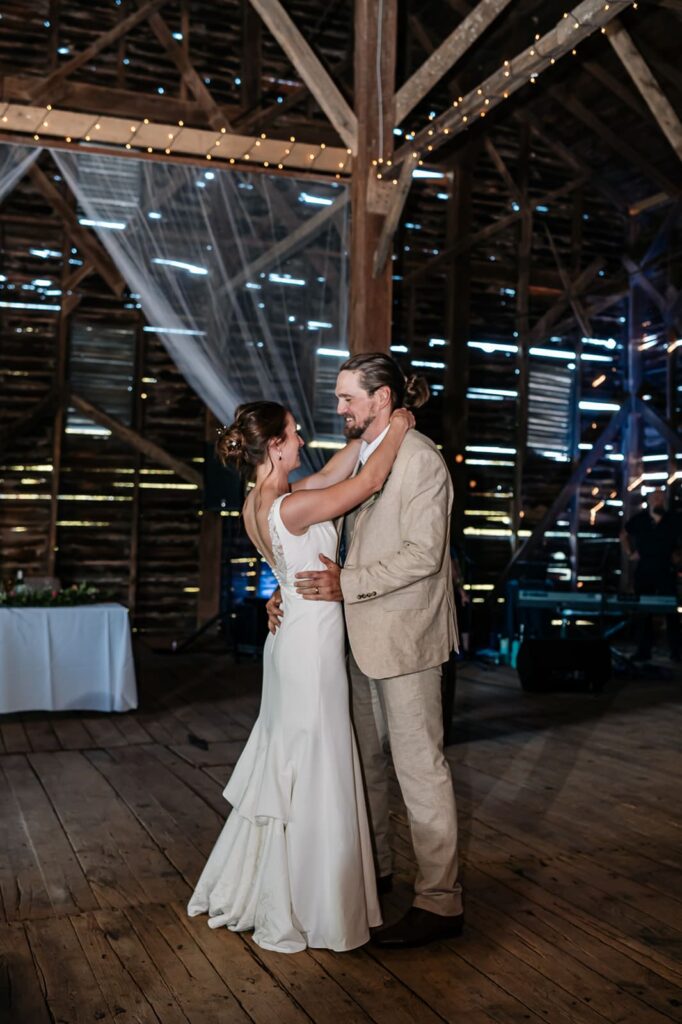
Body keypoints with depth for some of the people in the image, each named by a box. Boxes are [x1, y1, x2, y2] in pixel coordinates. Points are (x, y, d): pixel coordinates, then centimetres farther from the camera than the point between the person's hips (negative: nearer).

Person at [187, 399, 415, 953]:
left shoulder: (259, 501, 3)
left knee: (282, 768, 21)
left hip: (291, 640, 10)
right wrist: (397, 428, -3)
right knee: (312, 776, 3)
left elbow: (334, 473, 12)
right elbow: (370, 482, -17)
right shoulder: (292, 508, -23)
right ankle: (294, 914, 17)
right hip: (312, 643, -9)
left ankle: (246, 890, 35)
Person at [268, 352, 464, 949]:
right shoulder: (356, 457, 11)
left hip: (405, 635, -9)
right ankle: (374, 867, 36)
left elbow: (423, 554, -20)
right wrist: (288, 589, 2)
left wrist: (347, 583, -21)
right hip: (362, 634, 9)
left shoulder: (420, 458, -14)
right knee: (365, 758, 18)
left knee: (419, 766, -3)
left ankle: (440, 902, 8)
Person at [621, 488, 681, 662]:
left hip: (666, 571, -2)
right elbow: (624, 535, 18)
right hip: (644, 570, 2)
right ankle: (643, 650, 14)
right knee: (643, 611, 6)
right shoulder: (639, 519, 4)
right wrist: (630, 553, 9)